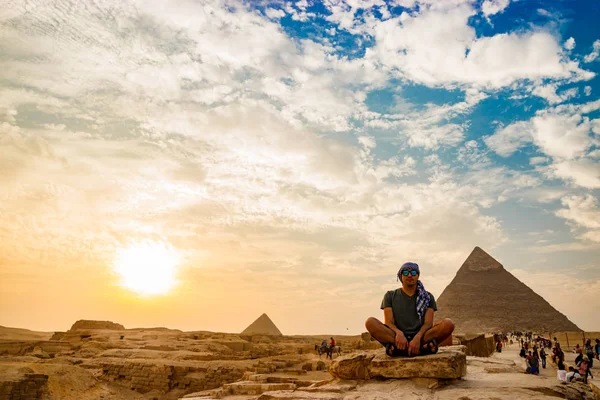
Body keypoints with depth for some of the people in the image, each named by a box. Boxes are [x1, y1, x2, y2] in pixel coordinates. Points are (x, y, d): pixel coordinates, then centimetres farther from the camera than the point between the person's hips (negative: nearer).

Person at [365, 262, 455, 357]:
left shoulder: (427, 297, 16)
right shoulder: (390, 296, 15)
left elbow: (428, 323, 3)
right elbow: (389, 322, 3)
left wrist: (417, 337, -20)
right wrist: (399, 333, -22)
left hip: (420, 338, 1)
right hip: (396, 338, 0)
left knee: (448, 323, -25)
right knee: (370, 322, -28)